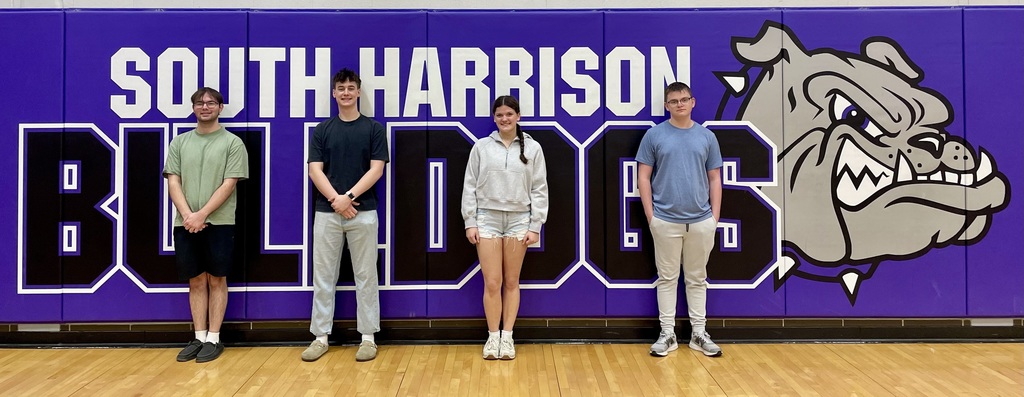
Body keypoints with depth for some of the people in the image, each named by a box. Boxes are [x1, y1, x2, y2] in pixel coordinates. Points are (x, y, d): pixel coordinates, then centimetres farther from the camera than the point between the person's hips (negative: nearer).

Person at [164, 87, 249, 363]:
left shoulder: (232, 143, 0)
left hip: (219, 223, -3)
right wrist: (187, 215, -11)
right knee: (196, 281, 9)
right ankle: (199, 337, 17)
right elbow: (173, 182, 4)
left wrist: (202, 215, -15)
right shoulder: (179, 143, 11)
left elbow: (229, 184, -8)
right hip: (185, 224, 3)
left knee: (216, 280, 3)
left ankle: (213, 339, 10)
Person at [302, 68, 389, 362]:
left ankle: (368, 337, 11)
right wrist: (335, 199, -14)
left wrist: (348, 197, -15)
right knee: (323, 276, 6)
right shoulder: (322, 130, 9)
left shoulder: (374, 129, 3)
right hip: (326, 212, 2)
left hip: (363, 212, -2)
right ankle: (321, 336, 16)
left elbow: (376, 169, -5)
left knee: (365, 275, 3)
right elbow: (315, 169, 0)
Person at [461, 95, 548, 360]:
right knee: (492, 283, 0)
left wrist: (535, 226, -3)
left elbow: (539, 190, 2)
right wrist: (470, 223, -2)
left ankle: (507, 336, 18)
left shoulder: (532, 148, 3)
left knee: (511, 282, 7)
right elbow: (470, 187, 4)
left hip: (519, 220, 0)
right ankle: (493, 336, 14)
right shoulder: (481, 147, 4)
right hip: (487, 219, 0)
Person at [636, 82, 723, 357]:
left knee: (697, 278, 11)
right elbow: (643, 177, 0)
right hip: (665, 220, -2)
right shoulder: (654, 135, -1)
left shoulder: (707, 137, 6)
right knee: (667, 277, 6)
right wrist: (650, 215, -6)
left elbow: (715, 179, 8)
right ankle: (667, 333, 15)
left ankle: (699, 333, 21)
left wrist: (715, 216, 2)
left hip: (701, 221, 2)